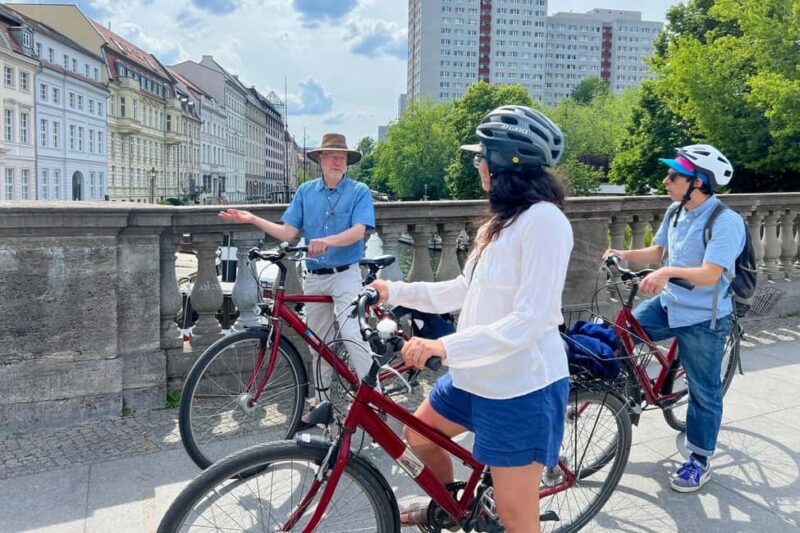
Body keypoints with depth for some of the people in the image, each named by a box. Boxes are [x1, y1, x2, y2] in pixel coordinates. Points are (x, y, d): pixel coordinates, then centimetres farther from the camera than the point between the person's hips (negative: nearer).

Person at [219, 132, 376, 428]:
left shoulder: (359, 191, -3)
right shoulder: (305, 191, 9)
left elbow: (357, 231, -17)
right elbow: (288, 232, 5)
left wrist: (326, 241, -34)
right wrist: (252, 219, -4)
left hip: (345, 275, -4)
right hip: (315, 278, 5)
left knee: (351, 334, -21)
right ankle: (321, 405, 26)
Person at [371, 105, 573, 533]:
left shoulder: (543, 220, -21)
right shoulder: (500, 221, 10)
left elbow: (530, 321, -27)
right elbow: (463, 291, 15)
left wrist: (445, 346, -32)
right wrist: (394, 292, 14)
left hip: (522, 386, -9)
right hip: (477, 376, 10)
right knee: (419, 434, 24)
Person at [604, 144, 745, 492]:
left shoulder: (726, 221, -22)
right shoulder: (675, 212, 1)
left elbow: (709, 274, -31)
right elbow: (658, 250, 13)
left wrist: (669, 272, -47)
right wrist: (625, 255, -4)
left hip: (703, 319, -7)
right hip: (668, 305, 7)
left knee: (703, 392, 7)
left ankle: (699, 462, 23)